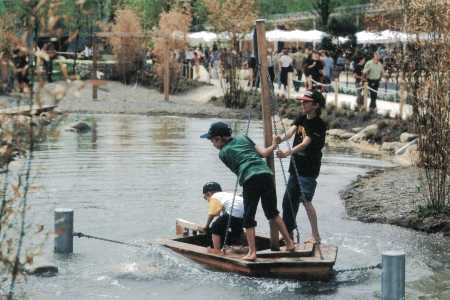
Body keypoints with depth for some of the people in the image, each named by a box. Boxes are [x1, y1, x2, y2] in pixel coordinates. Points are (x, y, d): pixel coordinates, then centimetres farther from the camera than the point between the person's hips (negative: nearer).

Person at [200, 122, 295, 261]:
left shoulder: (223, 153, 12)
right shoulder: (242, 138, 21)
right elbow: (264, 153, 15)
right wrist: (274, 145, 32)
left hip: (250, 179, -4)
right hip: (266, 173, 4)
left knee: (248, 217, 6)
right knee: (272, 212, 18)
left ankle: (252, 252, -1)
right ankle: (289, 243, 17)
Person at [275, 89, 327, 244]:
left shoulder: (319, 125, -15)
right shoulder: (301, 118, 8)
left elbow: (305, 143, -26)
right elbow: (292, 129, -10)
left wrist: (289, 152, -41)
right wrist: (282, 137, -32)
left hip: (309, 169, -8)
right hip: (296, 167, 8)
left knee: (305, 200, -13)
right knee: (289, 200, 12)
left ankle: (316, 236, -5)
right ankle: (288, 233, 26)